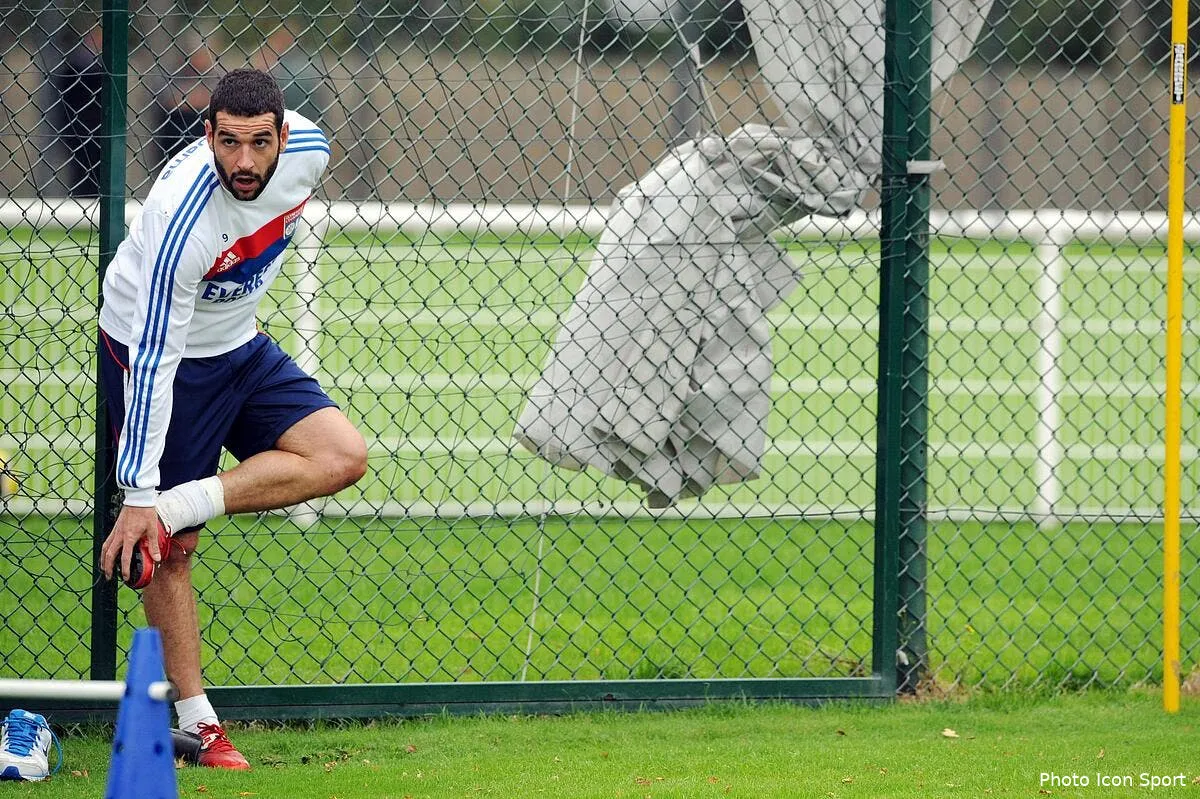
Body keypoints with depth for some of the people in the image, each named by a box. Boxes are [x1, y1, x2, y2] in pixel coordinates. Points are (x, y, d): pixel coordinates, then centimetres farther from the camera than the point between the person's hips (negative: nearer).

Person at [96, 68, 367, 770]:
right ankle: (195, 722, 5)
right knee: (170, 550, -5)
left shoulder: (309, 152, -17)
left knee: (342, 455, -11)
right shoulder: (181, 219, -35)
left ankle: (177, 508, -16)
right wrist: (137, 496, -34)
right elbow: (154, 359, -34)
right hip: (155, 352, -6)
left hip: (239, 345, 6)